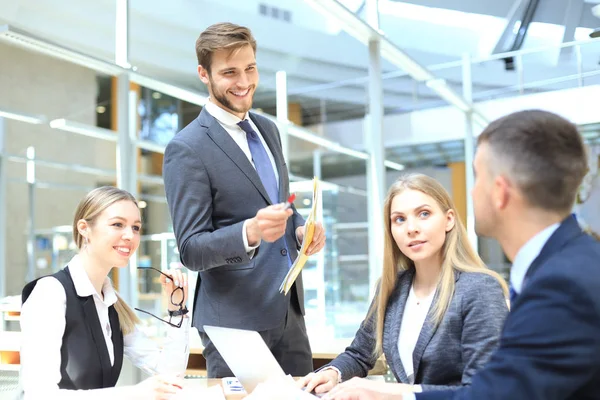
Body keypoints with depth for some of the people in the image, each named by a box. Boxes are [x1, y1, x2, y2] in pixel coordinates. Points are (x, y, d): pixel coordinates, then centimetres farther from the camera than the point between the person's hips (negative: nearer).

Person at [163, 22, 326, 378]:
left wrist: (301, 227, -2)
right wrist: (250, 232, -32)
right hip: (235, 321, -7)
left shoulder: (268, 130, 10)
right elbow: (191, 249, -14)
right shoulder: (187, 149, -12)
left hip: (290, 312, 7)